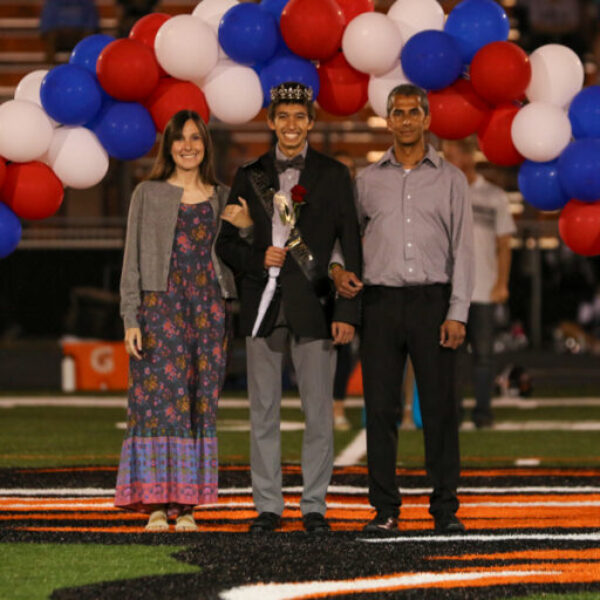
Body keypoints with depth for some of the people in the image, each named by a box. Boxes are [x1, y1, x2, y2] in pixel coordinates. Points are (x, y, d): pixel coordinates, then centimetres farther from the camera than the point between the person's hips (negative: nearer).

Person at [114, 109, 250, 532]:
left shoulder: (222, 198, 14)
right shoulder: (149, 195, 6)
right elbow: (133, 260, 2)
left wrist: (245, 226, 2)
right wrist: (131, 319, -5)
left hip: (208, 308, 3)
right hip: (161, 305, -3)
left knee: (201, 399, -1)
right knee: (160, 396, -11)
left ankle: (186, 505, 2)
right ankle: (156, 504, -10)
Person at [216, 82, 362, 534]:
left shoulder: (333, 175, 5)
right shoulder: (250, 177, 10)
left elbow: (350, 247, 2)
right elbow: (227, 242, 11)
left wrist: (348, 311, -5)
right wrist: (257, 258, -9)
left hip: (313, 308, -2)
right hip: (263, 307, 2)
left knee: (318, 412, -1)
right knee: (263, 412, 4)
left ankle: (314, 506, 6)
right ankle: (268, 506, 10)